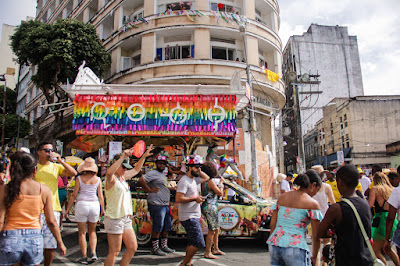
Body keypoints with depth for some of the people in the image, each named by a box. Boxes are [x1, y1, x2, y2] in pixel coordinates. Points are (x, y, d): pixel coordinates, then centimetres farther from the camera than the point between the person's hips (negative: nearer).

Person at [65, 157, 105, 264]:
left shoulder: (79, 178, -1)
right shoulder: (97, 179, 3)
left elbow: (74, 195, -2)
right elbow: (100, 196, 3)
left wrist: (68, 209, 6)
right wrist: (102, 209, 12)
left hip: (81, 204, -2)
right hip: (94, 205, 2)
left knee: (82, 233, 10)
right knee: (92, 231, 18)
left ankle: (84, 257, 11)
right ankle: (93, 253, 6)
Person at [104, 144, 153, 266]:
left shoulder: (123, 177, 12)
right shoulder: (111, 179, -13)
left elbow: (136, 170, 28)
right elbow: (109, 172, -38)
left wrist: (144, 156, 21)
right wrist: (123, 157, -43)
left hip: (126, 219, 9)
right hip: (114, 219, -9)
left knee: (133, 247, 11)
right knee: (114, 252, 0)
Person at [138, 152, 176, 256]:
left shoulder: (163, 175, 20)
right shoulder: (153, 173, -10)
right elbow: (141, 180, -22)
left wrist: (172, 188, 23)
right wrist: (149, 190, -19)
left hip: (165, 205, 10)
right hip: (156, 205, -10)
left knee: (167, 227, 15)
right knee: (157, 228, -2)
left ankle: (164, 246, 27)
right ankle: (155, 248, 9)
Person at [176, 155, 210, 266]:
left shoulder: (194, 179, 13)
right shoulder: (184, 181, -15)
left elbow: (206, 178, 29)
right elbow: (178, 199, -22)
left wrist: (198, 171, 14)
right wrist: (194, 199, -19)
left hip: (194, 216, 10)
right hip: (188, 217, -10)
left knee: (192, 242, 15)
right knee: (198, 243, -9)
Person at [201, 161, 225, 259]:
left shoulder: (204, 182, 10)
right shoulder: (210, 181, -16)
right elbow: (220, 193, -13)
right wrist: (221, 183, 2)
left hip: (207, 206, 10)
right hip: (210, 207, -10)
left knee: (216, 229, 19)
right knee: (212, 231, -3)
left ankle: (216, 249, 30)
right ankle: (207, 253, 4)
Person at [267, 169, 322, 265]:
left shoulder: (282, 197, 10)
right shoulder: (312, 203, -4)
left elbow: (272, 224, 11)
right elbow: (316, 236, -2)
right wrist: (314, 257, 11)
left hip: (275, 247, 6)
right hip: (295, 248, -5)